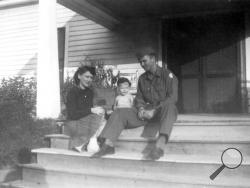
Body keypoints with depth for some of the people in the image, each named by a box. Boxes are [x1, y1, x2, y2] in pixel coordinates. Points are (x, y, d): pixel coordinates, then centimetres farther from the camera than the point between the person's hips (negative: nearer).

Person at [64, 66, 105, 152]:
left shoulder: (90, 92, 14)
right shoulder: (72, 92, -7)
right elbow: (72, 115, -16)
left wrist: (96, 110, -12)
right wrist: (91, 110, -23)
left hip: (87, 122, 7)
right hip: (74, 123, -7)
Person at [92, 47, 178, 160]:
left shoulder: (167, 75, -1)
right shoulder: (142, 78, 17)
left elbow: (172, 97, -11)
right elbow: (139, 97, 17)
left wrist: (154, 110, -19)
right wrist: (140, 108, -7)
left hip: (162, 112, -5)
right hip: (146, 112, 5)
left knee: (169, 106, -41)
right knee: (119, 113, -13)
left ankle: (160, 145, -55)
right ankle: (108, 144, -28)